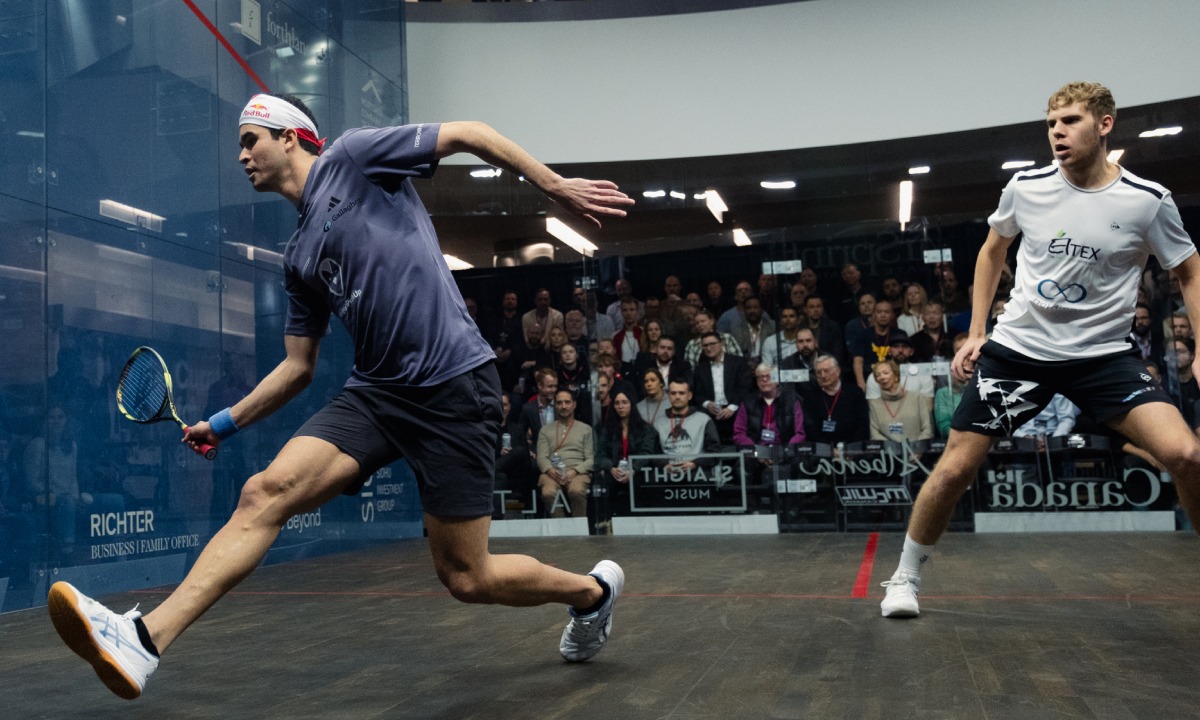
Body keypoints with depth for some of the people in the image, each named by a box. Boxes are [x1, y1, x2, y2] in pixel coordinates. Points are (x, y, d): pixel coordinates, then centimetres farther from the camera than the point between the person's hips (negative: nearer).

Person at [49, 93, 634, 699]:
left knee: (466, 578, -3)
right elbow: (298, 367, 24)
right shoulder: (298, 258, 19)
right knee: (267, 492, -15)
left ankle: (593, 589, 23)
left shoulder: (352, 157, 1)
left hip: (453, 384, -6)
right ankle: (146, 638, -18)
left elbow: (470, 134, -2)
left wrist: (557, 186, -9)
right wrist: (225, 422, 20)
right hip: (376, 391, 7)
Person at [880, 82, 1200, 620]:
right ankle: (906, 577, 17)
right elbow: (992, 252, 15)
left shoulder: (1148, 201, -7)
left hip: (1103, 354, -1)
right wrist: (975, 332, 10)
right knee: (954, 470, -4)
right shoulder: (1026, 187, -2)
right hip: (1017, 348, 1)